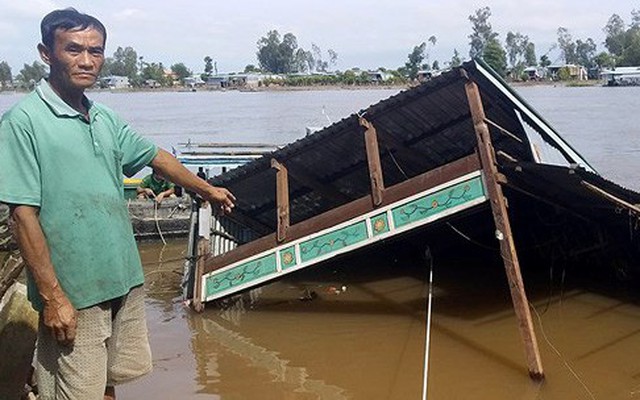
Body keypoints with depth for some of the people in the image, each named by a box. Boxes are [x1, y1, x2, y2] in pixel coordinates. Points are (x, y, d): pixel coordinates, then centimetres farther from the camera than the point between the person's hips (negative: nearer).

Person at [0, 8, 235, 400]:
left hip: (125, 281, 7)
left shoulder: (105, 118, 8)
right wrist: (52, 297, -17)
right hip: (72, 293, -7)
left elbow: (157, 157, 22)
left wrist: (207, 189, 34)